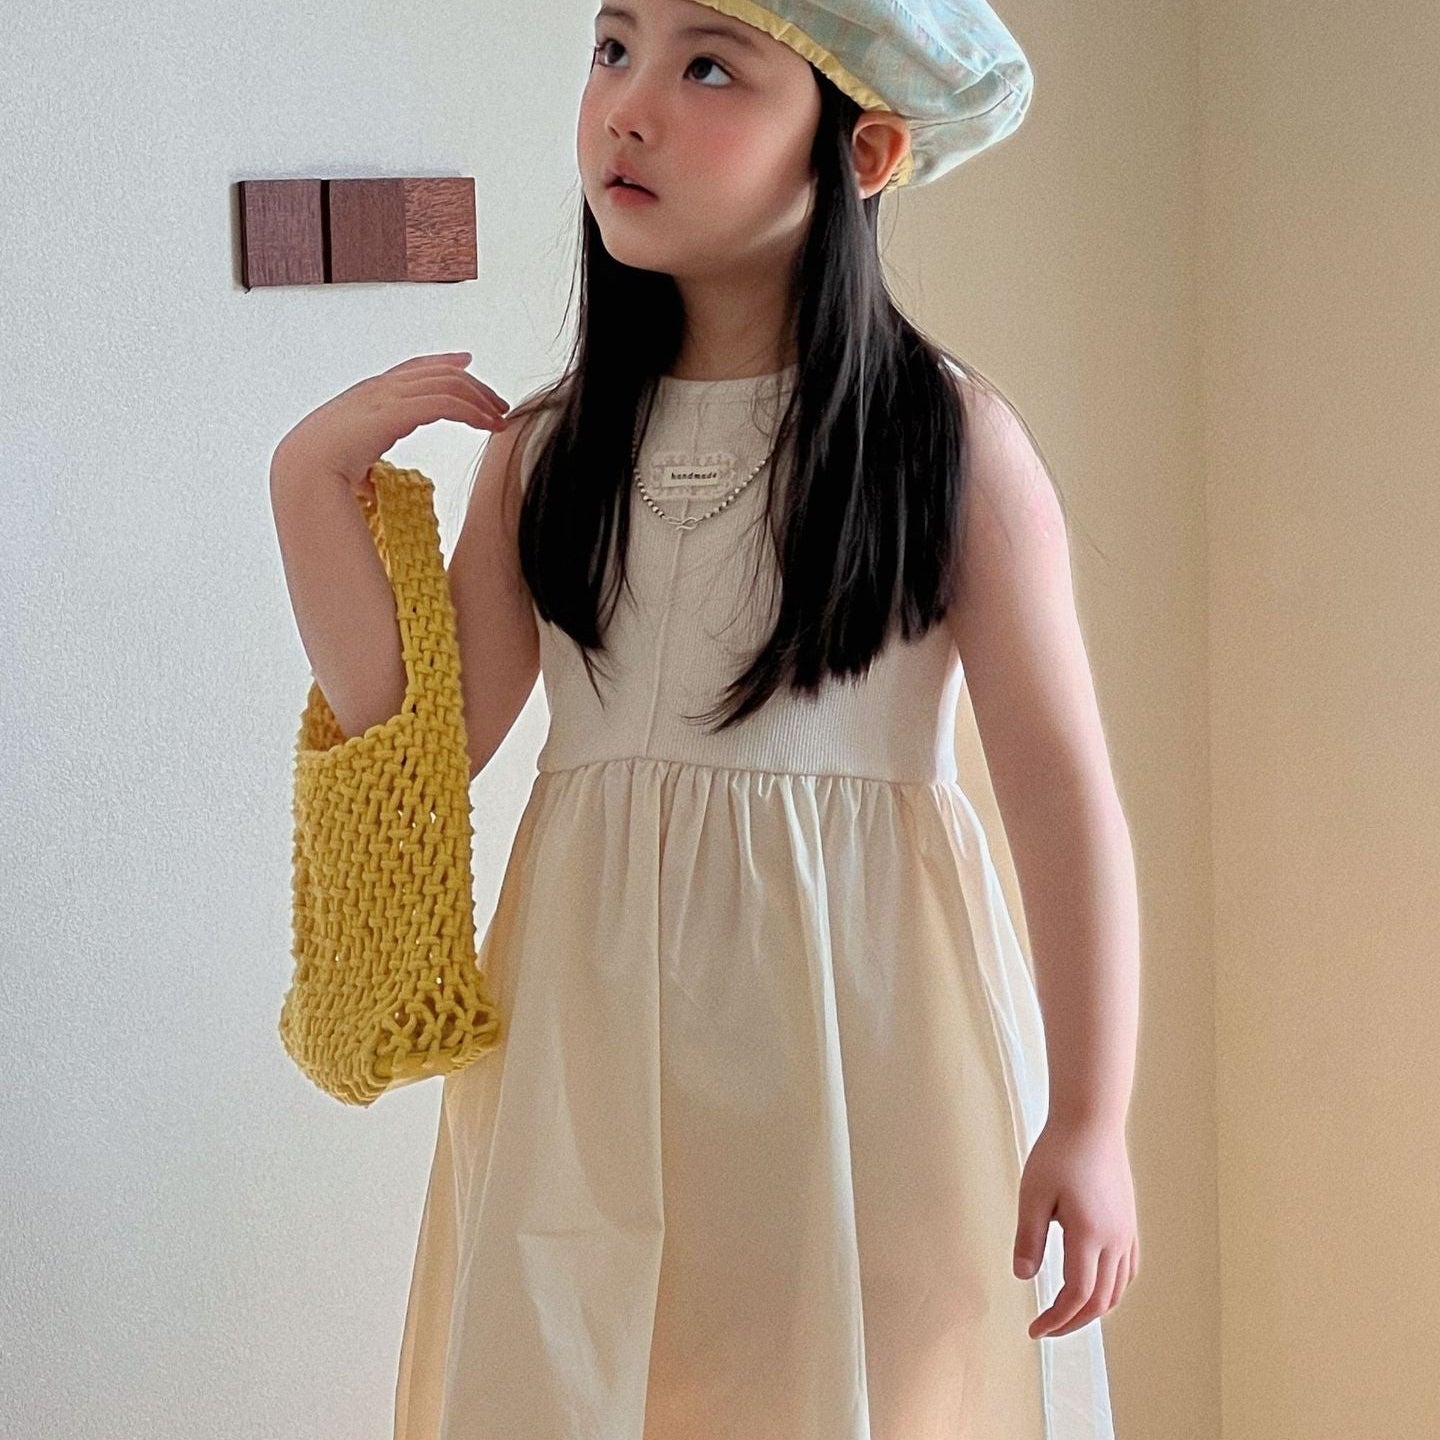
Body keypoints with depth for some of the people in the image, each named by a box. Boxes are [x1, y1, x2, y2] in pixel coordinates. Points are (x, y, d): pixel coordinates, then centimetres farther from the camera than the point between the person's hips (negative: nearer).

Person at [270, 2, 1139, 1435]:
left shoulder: (951, 442, -6)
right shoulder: (547, 448, 5)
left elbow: (1063, 790, -7)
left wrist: (1088, 1123, -10)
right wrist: (315, 484, -5)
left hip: (858, 1021, -3)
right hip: (594, 1031, 4)